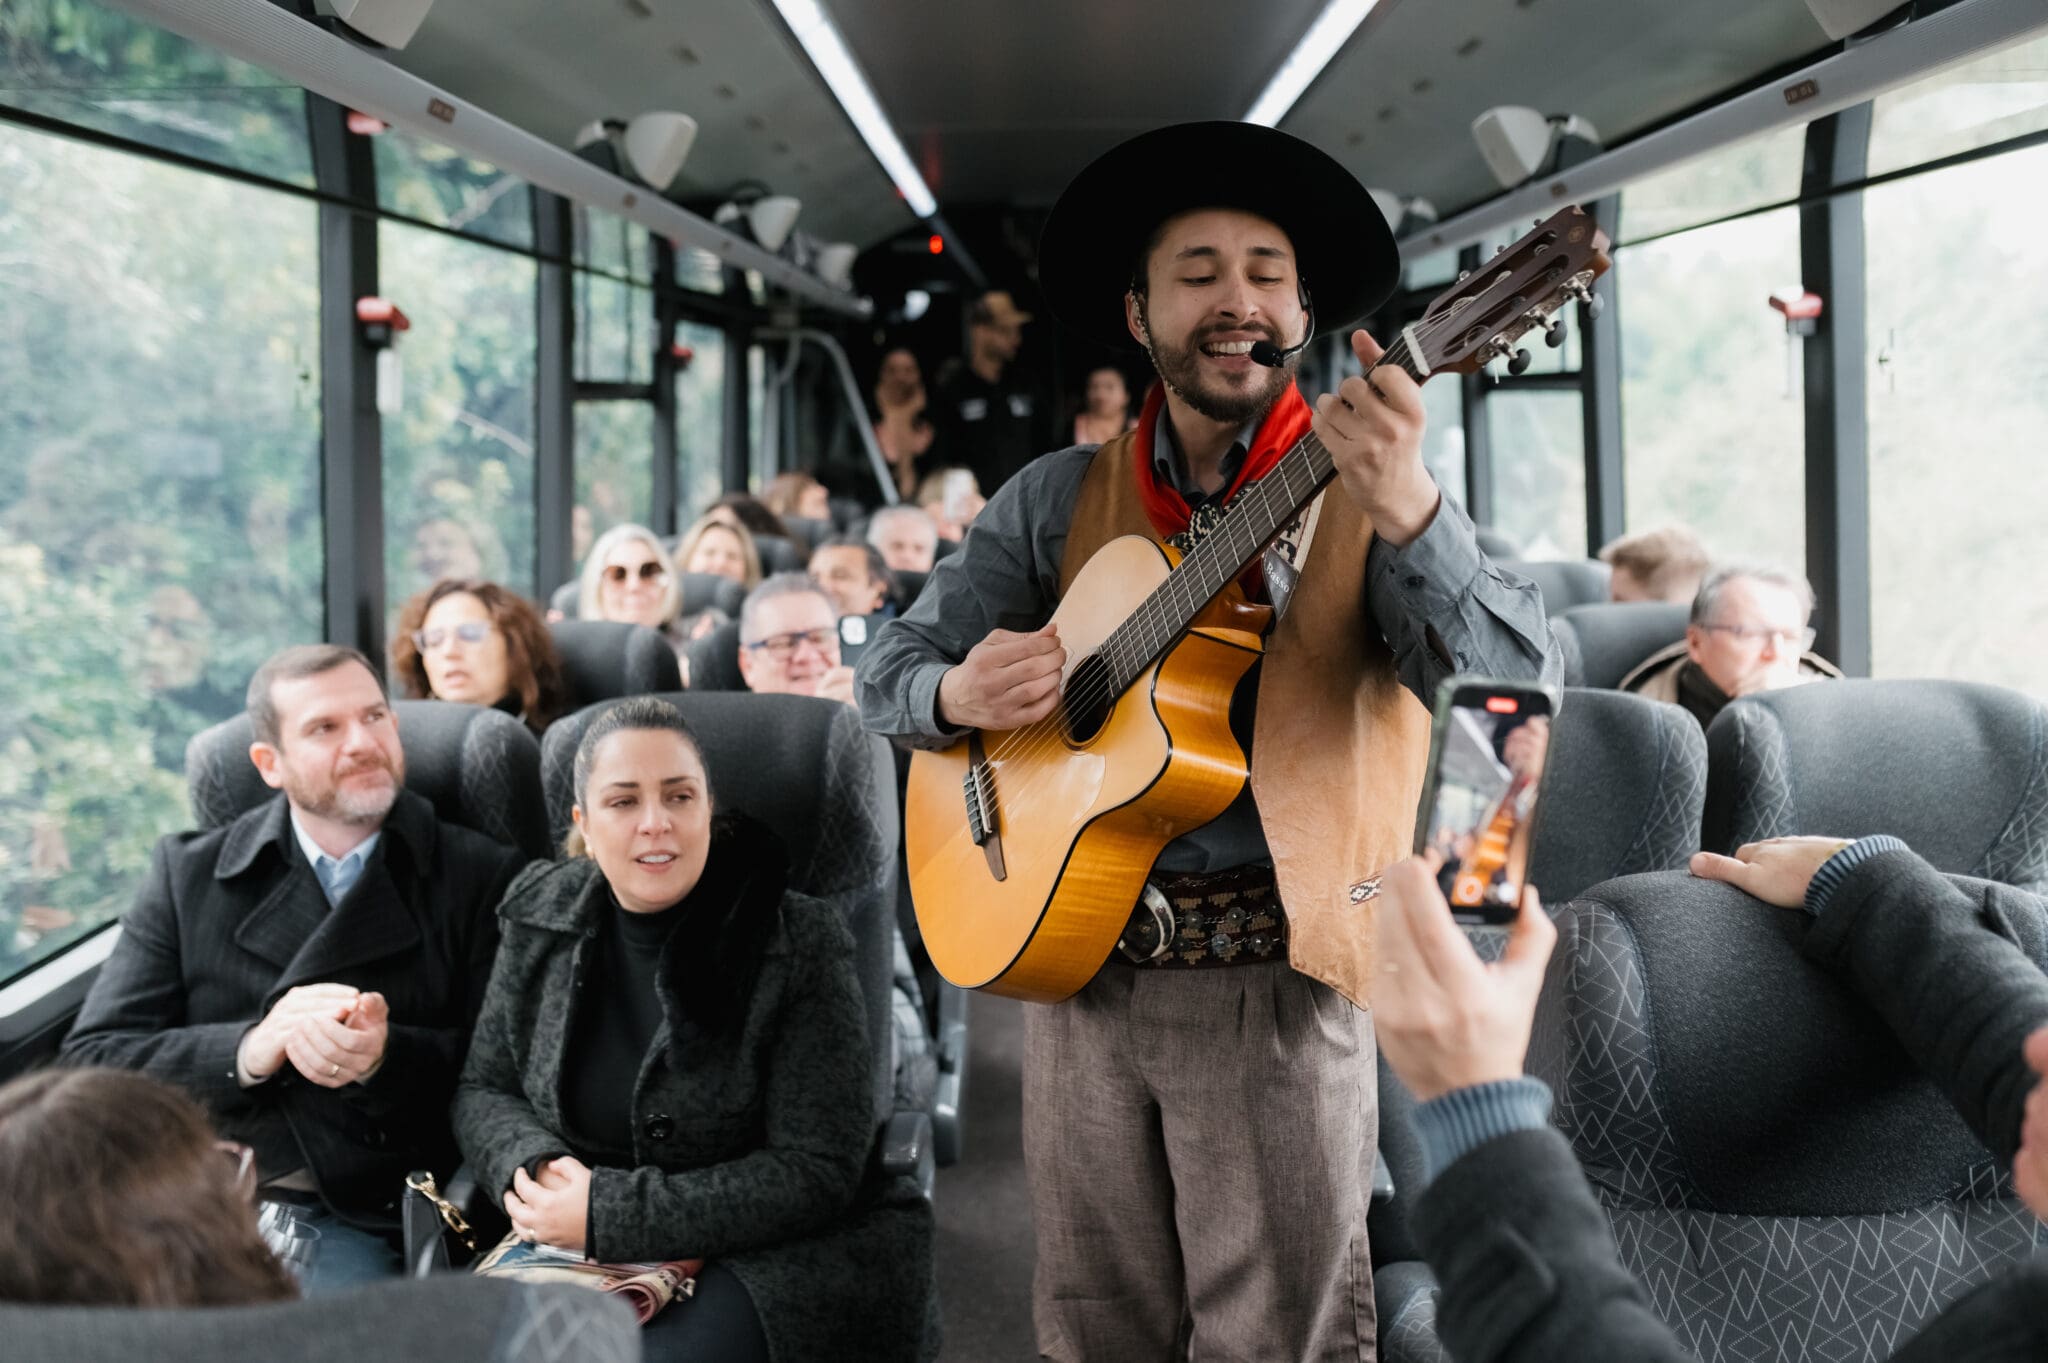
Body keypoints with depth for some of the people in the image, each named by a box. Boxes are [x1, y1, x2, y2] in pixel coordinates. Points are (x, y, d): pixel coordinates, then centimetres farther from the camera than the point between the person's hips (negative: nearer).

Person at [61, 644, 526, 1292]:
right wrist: (250, 1051, -11)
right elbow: (95, 1056, 6)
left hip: (356, 1224, -1)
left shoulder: (481, 878, 9)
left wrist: (384, 1058, -16)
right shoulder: (189, 874, 14)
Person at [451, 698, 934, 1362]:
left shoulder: (801, 941, -10)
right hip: (571, 1253, 4)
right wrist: (535, 1166, -12)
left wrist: (610, 1212, -18)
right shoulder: (541, 915, 5)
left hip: (757, 1255, -4)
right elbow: (482, 1090, 13)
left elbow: (817, 1172, -14)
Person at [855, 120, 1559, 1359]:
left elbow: (1521, 673, -17)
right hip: (1078, 962, 3)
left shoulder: (1366, 490, -1)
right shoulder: (1060, 500, 8)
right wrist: (960, 694, -14)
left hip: (1275, 978, -3)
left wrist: (1403, 511, -35)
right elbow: (890, 668, 10)